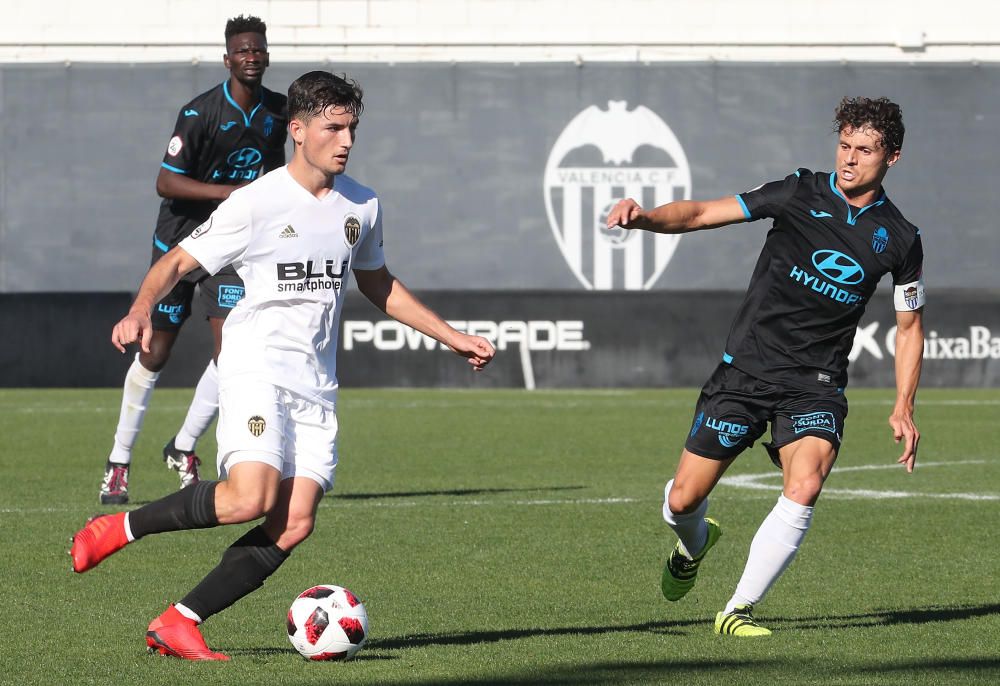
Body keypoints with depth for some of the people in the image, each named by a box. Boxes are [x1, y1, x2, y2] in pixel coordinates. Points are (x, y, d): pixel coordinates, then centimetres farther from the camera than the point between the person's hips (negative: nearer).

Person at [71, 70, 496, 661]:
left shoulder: (362, 206, 11)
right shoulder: (258, 202, -6)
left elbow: (377, 284, 28)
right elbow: (177, 262, -3)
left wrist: (452, 337, 27)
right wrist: (141, 311, -23)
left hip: (316, 385, 6)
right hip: (256, 367, -6)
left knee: (294, 525, -10)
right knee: (251, 498, -26)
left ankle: (178, 624, -3)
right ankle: (118, 529, -6)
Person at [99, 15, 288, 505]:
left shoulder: (278, 112, 2)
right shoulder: (200, 113, -17)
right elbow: (166, 182, -20)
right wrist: (229, 192, -28)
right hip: (179, 242, -4)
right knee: (155, 353, 2)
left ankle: (183, 449, 7)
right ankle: (119, 463, 14)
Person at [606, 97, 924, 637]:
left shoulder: (899, 239, 1)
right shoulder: (800, 194, -5)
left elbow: (909, 325, 13)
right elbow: (701, 214, -7)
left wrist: (903, 407, 4)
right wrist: (645, 217, -26)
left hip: (814, 385, 0)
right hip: (746, 368, 0)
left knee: (804, 488, -26)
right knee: (683, 501, 1)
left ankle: (738, 610, -13)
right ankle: (694, 545, 40)